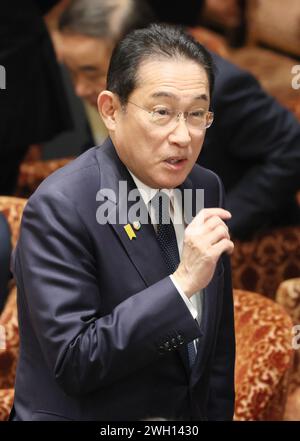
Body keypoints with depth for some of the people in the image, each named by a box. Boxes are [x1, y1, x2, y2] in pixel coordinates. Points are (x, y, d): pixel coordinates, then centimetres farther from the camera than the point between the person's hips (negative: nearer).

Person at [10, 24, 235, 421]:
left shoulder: (207, 188, -2)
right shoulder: (58, 208, -22)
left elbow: (218, 340, 5)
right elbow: (73, 362, -26)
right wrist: (182, 283, -31)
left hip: (192, 412, 6)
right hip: (87, 413, -6)